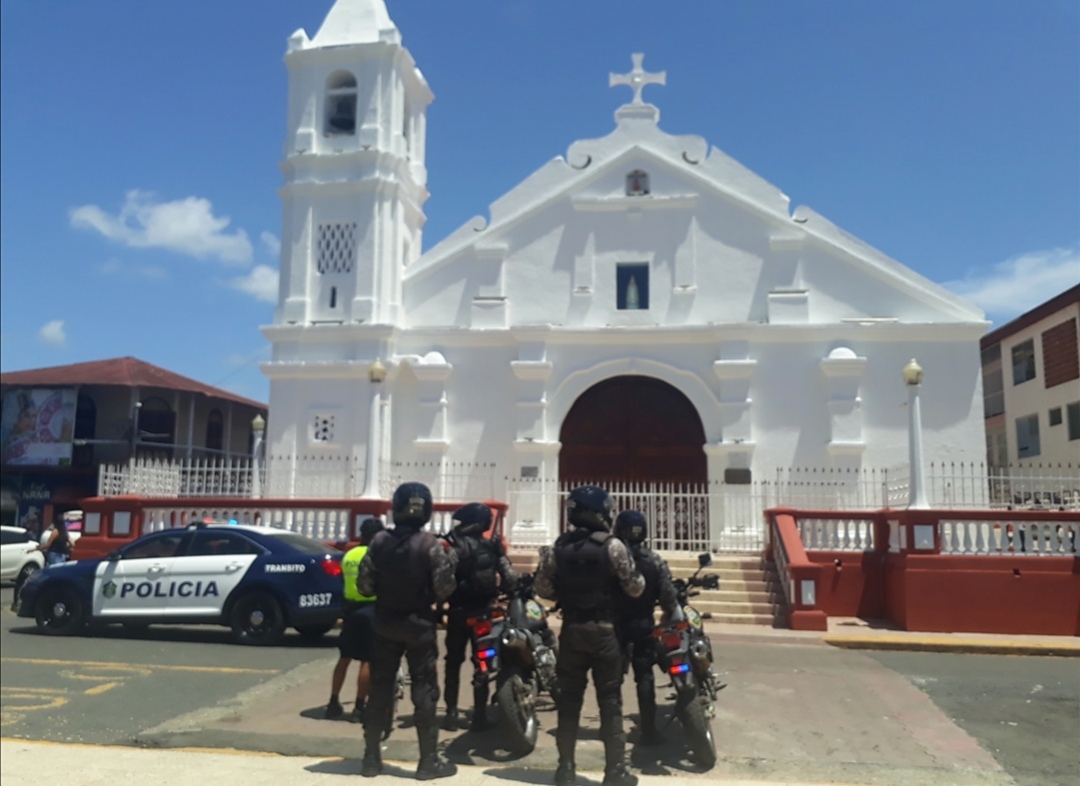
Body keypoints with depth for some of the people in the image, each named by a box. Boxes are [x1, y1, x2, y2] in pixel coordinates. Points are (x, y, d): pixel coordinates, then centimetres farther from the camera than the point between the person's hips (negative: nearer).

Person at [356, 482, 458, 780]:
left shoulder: (379, 541, -5)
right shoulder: (431, 544, -14)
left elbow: (364, 585, -3)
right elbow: (444, 589, -14)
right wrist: (448, 561, 3)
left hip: (385, 624, 3)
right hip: (419, 624, -3)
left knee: (380, 688, 11)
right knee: (424, 690, 4)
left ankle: (371, 757, 17)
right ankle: (429, 760, 8)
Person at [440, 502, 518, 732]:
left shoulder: (451, 545, -10)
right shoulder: (492, 545, -2)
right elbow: (509, 578, -6)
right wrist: (510, 591, 11)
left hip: (458, 611, -2)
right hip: (483, 611, 2)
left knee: (453, 662, 12)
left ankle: (451, 713, 12)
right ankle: (479, 715, 8)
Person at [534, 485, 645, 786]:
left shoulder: (557, 548, -1)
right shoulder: (612, 546, -11)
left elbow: (541, 588, 0)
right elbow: (635, 588, -9)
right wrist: (638, 578, 12)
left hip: (570, 630, 3)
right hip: (604, 631, -3)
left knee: (569, 699, 10)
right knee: (610, 700, 4)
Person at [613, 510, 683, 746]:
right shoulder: (654, 560, -7)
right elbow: (668, 595, -8)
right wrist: (675, 619, 6)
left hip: (615, 622, 0)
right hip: (644, 623, 0)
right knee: (645, 676, 6)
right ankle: (648, 729, 7)